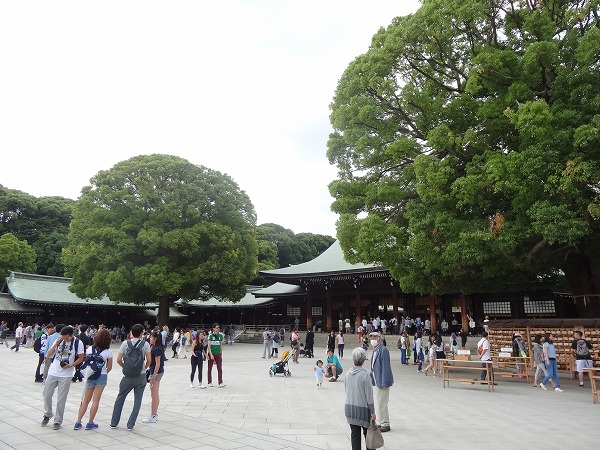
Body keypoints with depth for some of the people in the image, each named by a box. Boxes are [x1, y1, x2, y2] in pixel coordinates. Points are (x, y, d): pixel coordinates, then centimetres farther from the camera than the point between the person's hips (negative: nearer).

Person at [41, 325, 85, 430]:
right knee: (47, 395, 8)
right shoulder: (59, 340, -1)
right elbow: (48, 355, -1)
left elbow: (81, 358, -2)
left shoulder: (78, 343, -10)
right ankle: (47, 415, 33)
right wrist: (56, 344, -14)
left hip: (66, 375, -3)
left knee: (61, 399, 3)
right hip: (53, 373, 3)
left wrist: (70, 365, -16)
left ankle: (58, 421, 18)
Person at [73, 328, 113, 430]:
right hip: (102, 376, -3)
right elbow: (109, 367, -3)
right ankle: (90, 423, 11)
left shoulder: (90, 349, -3)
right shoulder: (108, 351, -9)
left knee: (86, 400, 15)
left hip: (90, 375, 3)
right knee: (95, 401, 6)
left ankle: (78, 422, 16)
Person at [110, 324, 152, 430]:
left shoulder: (125, 343, -4)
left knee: (120, 398, 17)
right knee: (137, 401, 9)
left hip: (128, 376, 1)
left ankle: (114, 422, 23)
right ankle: (130, 424, 11)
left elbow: (118, 360, -5)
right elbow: (149, 360, -8)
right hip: (141, 376, -1)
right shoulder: (145, 344, -5)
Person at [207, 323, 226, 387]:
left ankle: (220, 383, -5)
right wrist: (211, 354, -17)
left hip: (218, 354, 3)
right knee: (210, 369, 9)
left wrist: (221, 353, 11)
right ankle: (210, 383, 21)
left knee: (220, 369, -5)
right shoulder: (210, 335, -9)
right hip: (211, 354, -3)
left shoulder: (221, 335, 3)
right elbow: (209, 346, -11)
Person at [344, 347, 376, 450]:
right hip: (362, 408, -4)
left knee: (354, 433, 10)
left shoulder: (348, 373, -1)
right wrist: (372, 412, -6)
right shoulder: (365, 375, -18)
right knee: (368, 432, 14)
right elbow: (369, 395, -14)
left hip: (349, 407, 5)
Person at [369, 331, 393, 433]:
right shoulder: (375, 350, 9)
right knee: (379, 403, 17)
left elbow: (386, 367, -21)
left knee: (381, 404, -2)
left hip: (382, 382, -9)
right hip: (377, 381, 9)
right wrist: (376, 381, 15)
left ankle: (385, 425, 11)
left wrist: (383, 383, -21)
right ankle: (382, 423, 29)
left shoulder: (383, 350, -19)